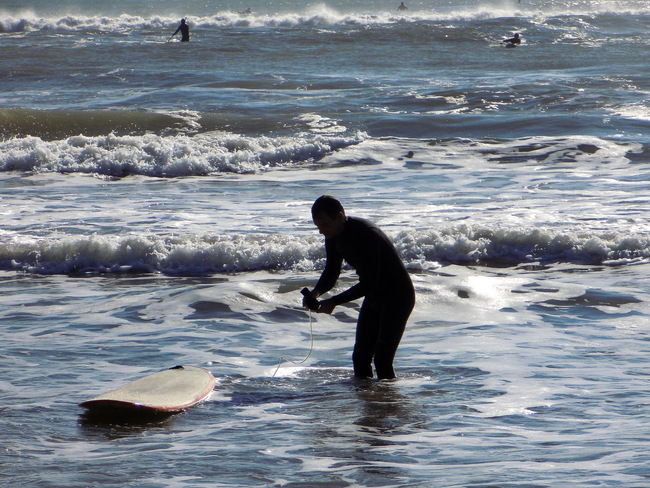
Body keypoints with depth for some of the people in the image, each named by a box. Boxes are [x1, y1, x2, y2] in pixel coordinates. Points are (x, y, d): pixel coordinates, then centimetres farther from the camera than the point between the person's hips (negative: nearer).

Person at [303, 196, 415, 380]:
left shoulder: (366, 234, -30)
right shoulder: (333, 237, -3)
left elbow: (369, 283, -29)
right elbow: (330, 275, 5)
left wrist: (334, 301, -30)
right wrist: (316, 292, -17)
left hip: (398, 296, -9)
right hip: (374, 296, 9)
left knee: (382, 359, -14)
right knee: (360, 356, 6)